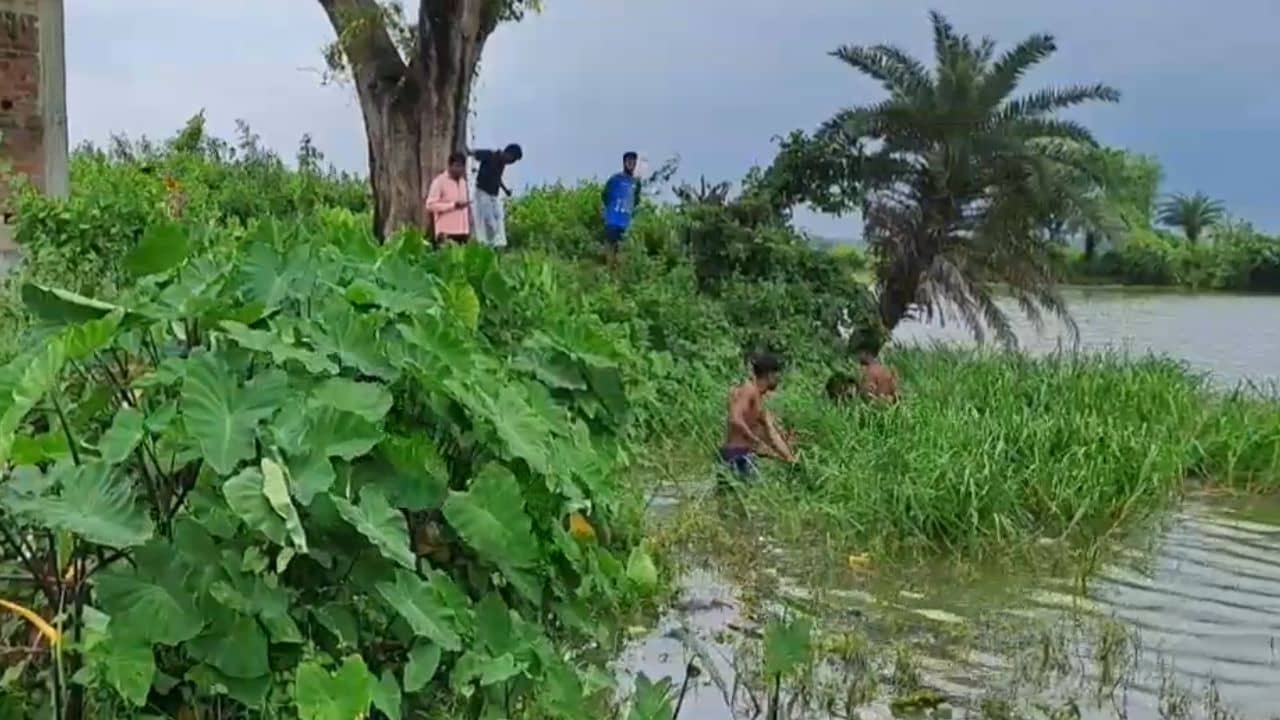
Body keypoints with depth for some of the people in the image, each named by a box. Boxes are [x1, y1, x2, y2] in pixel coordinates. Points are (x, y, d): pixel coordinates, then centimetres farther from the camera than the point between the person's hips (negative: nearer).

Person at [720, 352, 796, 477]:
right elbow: (735, 419, -26)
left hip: (744, 454, 10)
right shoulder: (748, 390, -11)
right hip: (738, 454, -10)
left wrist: (790, 458, 15)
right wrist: (757, 442, -21)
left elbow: (772, 433, 20)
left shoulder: (759, 398, 17)